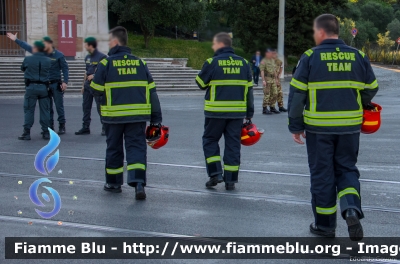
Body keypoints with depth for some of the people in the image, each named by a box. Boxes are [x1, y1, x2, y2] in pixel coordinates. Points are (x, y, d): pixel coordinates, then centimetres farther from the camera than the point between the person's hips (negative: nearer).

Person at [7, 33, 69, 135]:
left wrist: (65, 82, -14)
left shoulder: (59, 55, -6)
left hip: (56, 84, -5)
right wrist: (16, 40, 11)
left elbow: (65, 68, -6)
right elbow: (28, 47, 10)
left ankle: (62, 126, 6)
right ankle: (50, 126, 16)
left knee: (59, 106, -1)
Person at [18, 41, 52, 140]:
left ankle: (26, 133, 3)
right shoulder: (48, 61, 2)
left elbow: (22, 68, 12)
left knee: (29, 110, 3)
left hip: (31, 87, -2)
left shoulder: (28, 59, -3)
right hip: (44, 87, 2)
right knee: (45, 110, 8)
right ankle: (46, 132, 9)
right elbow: (50, 72, 7)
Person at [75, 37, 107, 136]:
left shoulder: (102, 57, -9)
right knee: (86, 106, 9)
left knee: (100, 107, -5)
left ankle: (105, 128, 4)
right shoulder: (87, 57, 15)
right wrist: (83, 85, 19)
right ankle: (85, 128, 16)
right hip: (88, 85, 8)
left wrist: (94, 76, -20)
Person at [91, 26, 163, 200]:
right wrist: (156, 117, 8)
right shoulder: (140, 62, 5)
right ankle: (138, 182, -16)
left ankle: (114, 183, 27)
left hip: (114, 115, -2)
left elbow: (96, 90, -4)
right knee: (137, 147, 2)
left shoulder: (106, 63, -5)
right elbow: (152, 91, 4)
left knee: (114, 148, 14)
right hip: (138, 115, 2)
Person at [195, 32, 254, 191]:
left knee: (210, 140, 13)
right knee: (233, 144, 9)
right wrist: (249, 112, 14)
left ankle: (215, 173, 4)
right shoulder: (243, 63, 6)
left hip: (216, 111, -3)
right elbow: (249, 89, 8)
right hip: (238, 112, 4)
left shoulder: (212, 63, -8)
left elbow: (201, 84, 1)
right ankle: (231, 180, 10)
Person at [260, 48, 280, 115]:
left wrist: (276, 79, 18)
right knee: (267, 94, -6)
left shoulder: (273, 60, 16)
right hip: (267, 79, -8)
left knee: (274, 94, 8)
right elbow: (262, 71, -14)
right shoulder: (263, 61, -8)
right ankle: (264, 109, 0)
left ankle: (272, 108, 18)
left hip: (273, 79, 8)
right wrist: (263, 80, -22)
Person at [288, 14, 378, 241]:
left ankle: (325, 224, 19)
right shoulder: (358, 56, 3)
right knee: (347, 169, 17)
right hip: (350, 127, 3)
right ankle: (352, 209, -7)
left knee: (322, 173, 10)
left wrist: (296, 126, 1)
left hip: (319, 128, -2)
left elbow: (297, 93, -7)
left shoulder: (311, 57, -6)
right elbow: (371, 89, 10)